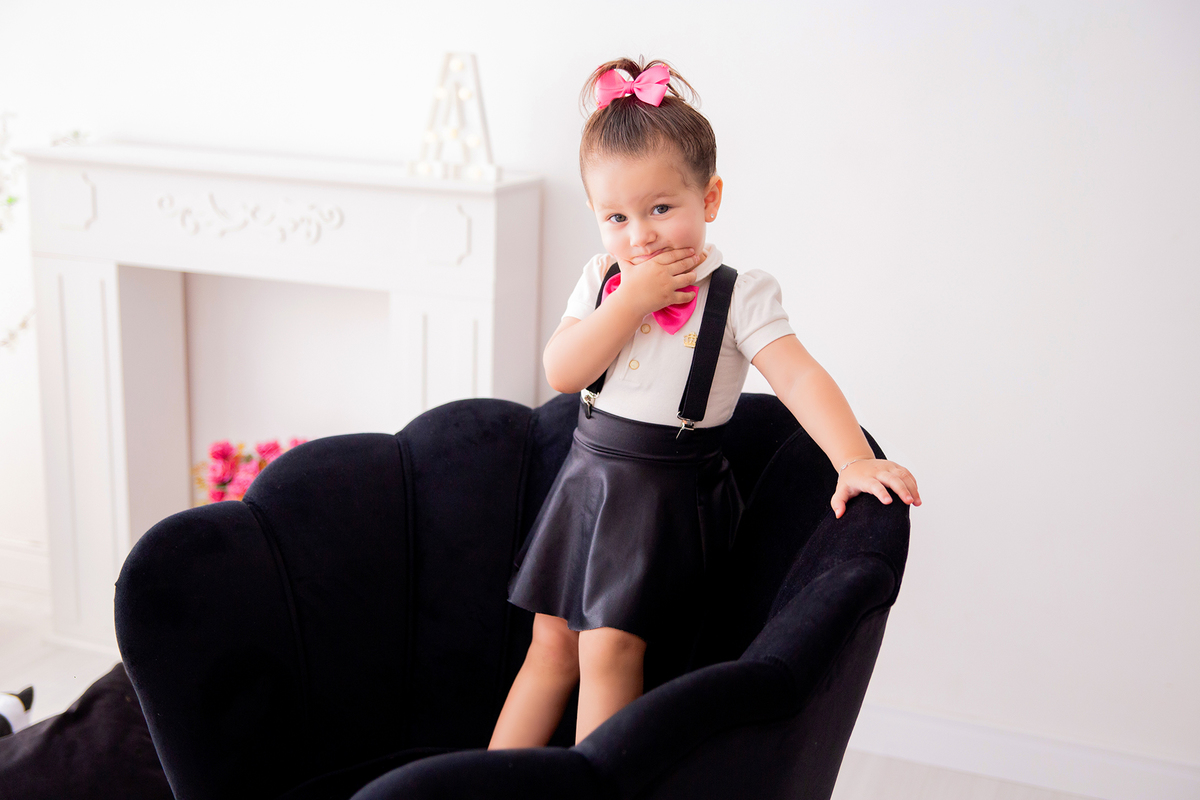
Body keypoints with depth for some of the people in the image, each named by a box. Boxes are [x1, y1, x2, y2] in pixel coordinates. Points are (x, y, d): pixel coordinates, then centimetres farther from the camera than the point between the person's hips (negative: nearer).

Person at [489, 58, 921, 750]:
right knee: (551, 642, 12)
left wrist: (856, 462, -32)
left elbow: (800, 379, -19)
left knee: (609, 647, -10)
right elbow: (563, 372, -9)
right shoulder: (603, 281, 3)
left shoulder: (739, 296, -10)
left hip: (670, 494, -4)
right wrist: (632, 299, -18)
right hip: (589, 477, 4)